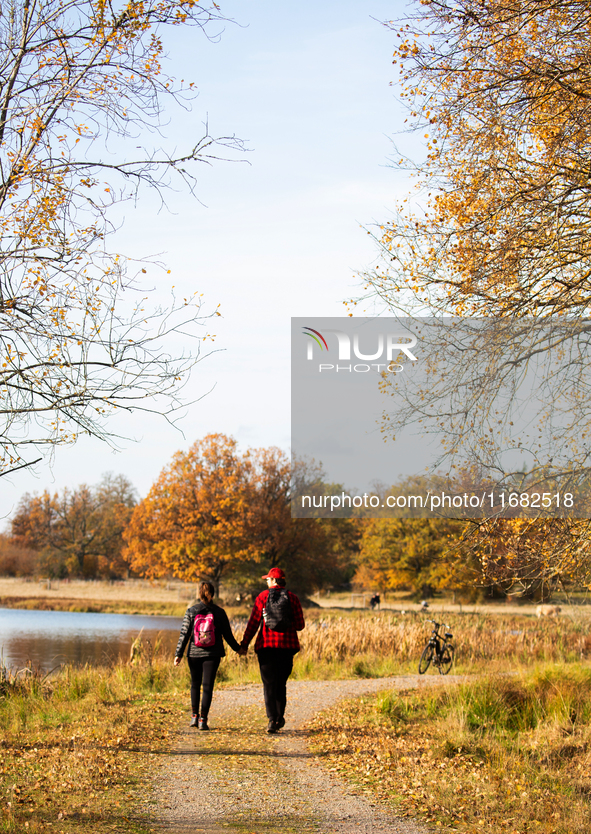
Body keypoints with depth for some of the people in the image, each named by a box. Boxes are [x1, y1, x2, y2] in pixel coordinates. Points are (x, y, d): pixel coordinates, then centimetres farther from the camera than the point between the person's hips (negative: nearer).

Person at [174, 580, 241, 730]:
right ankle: (203, 719, -3)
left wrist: (179, 654, 2)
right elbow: (227, 634, 4)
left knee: (195, 684, 17)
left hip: (194, 654, 1)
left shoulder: (191, 611, -2)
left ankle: (195, 715, 13)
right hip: (212, 655, -1)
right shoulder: (219, 612, -2)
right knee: (208, 686, 1)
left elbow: (184, 634, -3)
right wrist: (237, 648, 19)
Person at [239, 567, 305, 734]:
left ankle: (272, 719, -14)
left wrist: (244, 644, 1)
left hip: (267, 645, -2)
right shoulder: (292, 598, 3)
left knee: (269, 684, -2)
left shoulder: (263, 597, 0)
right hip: (287, 645, 2)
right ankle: (280, 717, 19)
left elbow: (253, 623, -3)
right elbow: (300, 625, 3)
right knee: (281, 683, 17)